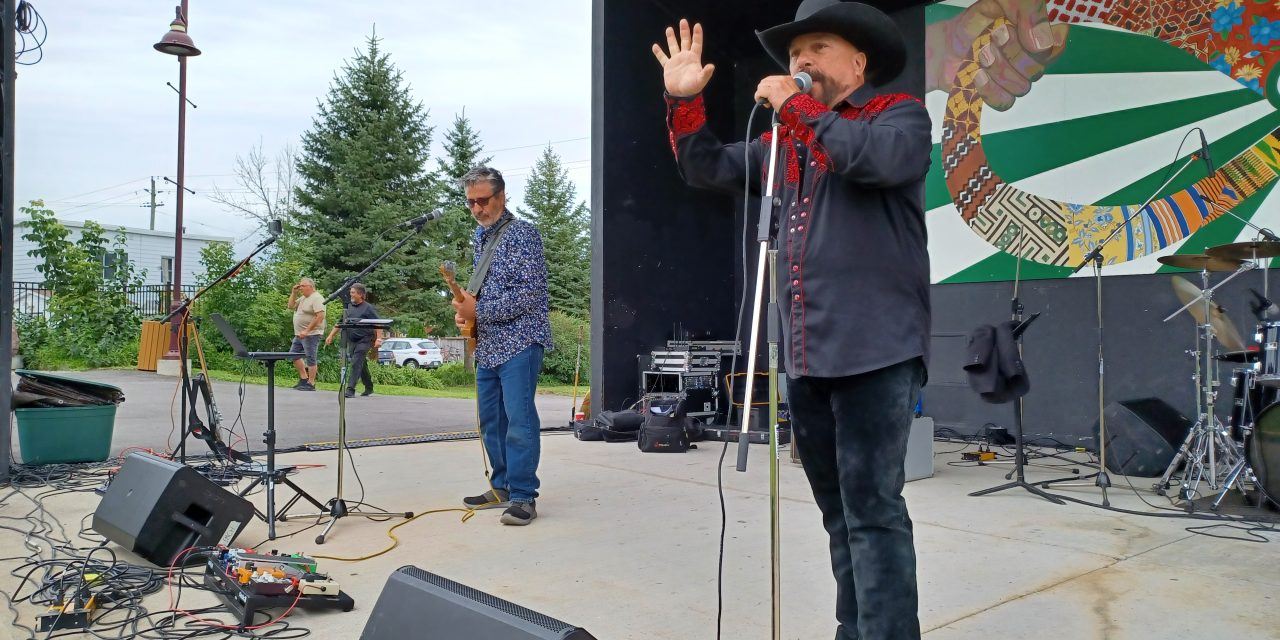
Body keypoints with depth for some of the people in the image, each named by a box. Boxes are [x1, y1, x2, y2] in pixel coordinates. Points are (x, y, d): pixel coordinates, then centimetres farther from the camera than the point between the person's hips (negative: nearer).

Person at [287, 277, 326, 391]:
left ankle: (311, 384, 1)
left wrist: (307, 330, -26)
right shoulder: (303, 298, 15)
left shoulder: (317, 298, -16)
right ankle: (304, 378, 20)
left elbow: (320, 316, -24)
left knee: (310, 358, -5)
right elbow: (291, 307, 22)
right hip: (299, 334, 10)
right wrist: (294, 293, 9)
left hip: (311, 334, -10)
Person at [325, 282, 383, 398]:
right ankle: (369, 388, 27)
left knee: (356, 363, -15)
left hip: (364, 340, -6)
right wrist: (331, 336, 14)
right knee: (362, 365, 15)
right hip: (351, 341, 6)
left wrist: (379, 339, -22)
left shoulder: (368, 308, -7)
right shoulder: (348, 307, 10)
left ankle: (350, 389, -17)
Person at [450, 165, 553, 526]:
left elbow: (531, 292, -17)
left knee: (519, 418, -11)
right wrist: (465, 310, 6)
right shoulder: (480, 238, 17)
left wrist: (480, 311, -16)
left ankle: (523, 496, -5)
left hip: (518, 342, -8)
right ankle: (501, 487, 22)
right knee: (490, 420, 12)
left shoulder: (522, 234, -8)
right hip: (487, 344, 9)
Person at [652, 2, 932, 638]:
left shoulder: (899, 113, 2)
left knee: (872, 509, -9)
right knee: (839, 510, 15)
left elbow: (881, 158, -20)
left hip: (874, 348, -7)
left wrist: (798, 106, -11)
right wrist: (684, 101, 9)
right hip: (806, 353, 7)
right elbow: (706, 169, 22)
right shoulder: (782, 142, 20)